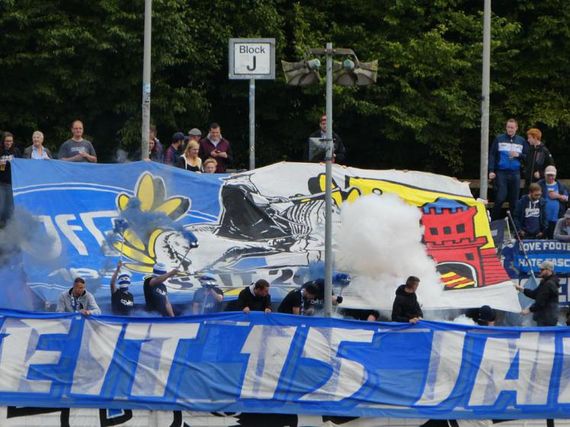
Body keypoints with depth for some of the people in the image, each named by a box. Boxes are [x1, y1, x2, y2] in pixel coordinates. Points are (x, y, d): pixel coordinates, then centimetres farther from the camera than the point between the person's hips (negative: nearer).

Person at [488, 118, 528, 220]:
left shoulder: (521, 141, 12)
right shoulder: (499, 139, 5)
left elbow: (527, 157, 15)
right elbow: (492, 155, 1)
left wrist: (519, 155, -6)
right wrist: (491, 171, -8)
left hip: (515, 173, 3)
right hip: (501, 173, -3)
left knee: (514, 200, 4)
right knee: (500, 198, -11)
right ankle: (494, 220, -3)